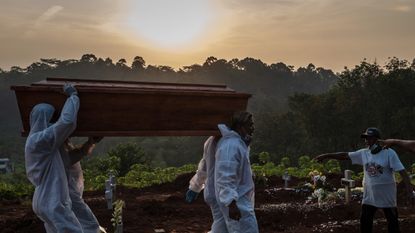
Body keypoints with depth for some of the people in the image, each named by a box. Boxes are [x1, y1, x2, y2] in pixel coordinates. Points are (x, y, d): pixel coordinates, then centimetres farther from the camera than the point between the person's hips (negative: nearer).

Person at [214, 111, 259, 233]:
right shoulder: (231, 145, -20)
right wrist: (231, 203, -31)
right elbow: (225, 177, -27)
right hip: (237, 203, -11)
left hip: (240, 201, 11)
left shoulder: (238, 143, 14)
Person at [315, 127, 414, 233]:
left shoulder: (389, 153, -12)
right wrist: (326, 156, 0)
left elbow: (401, 170, -16)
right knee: (365, 221, 11)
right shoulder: (363, 153, 1)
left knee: (392, 221, 7)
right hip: (369, 194, 4)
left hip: (386, 194, -4)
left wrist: (409, 187, -26)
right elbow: (345, 155, 3)